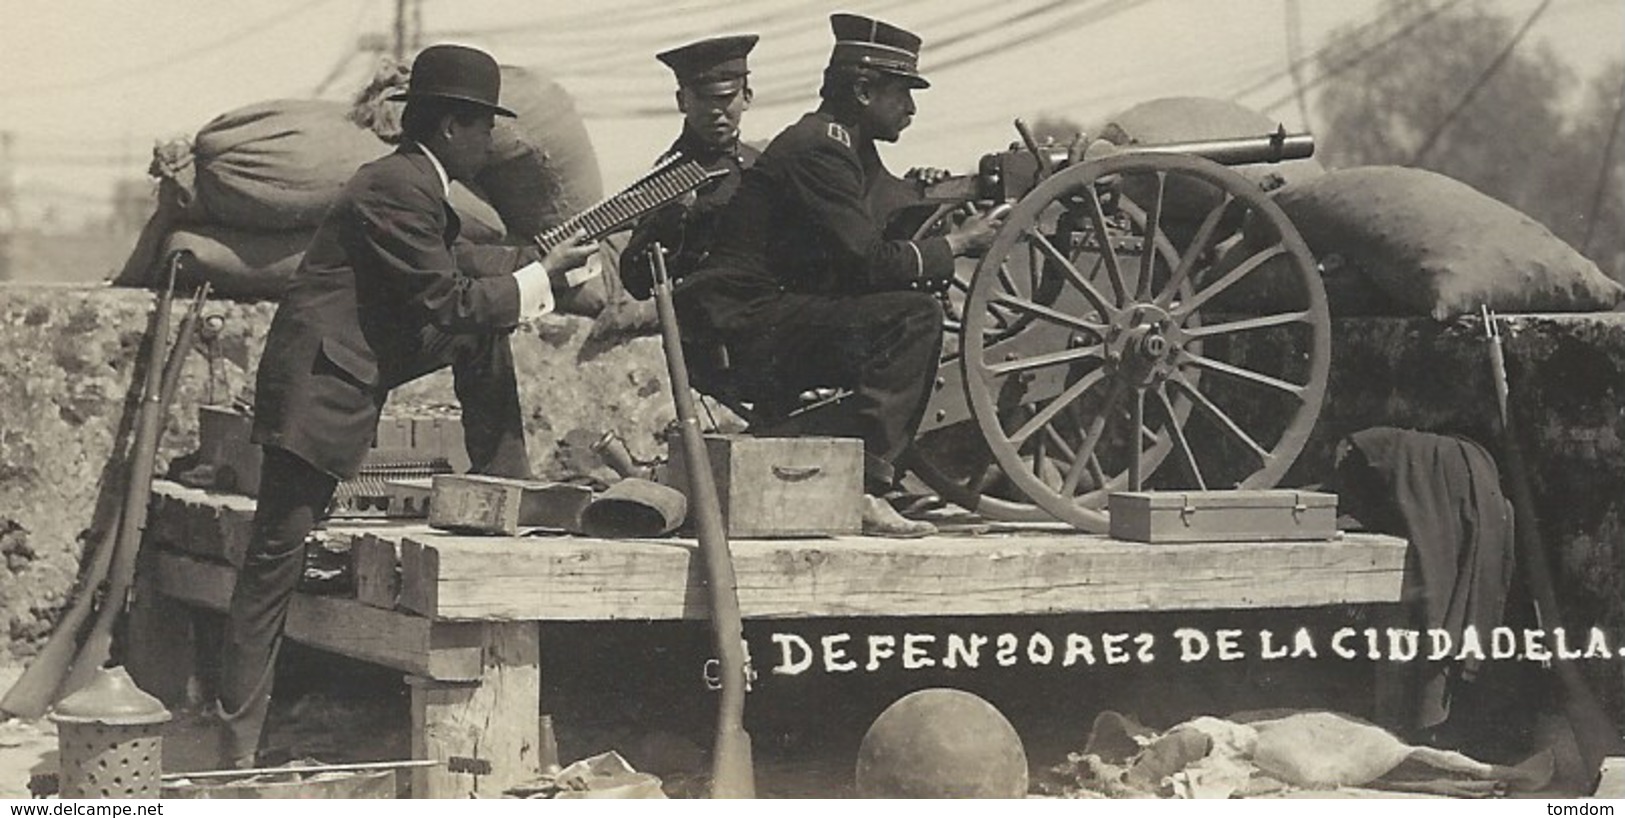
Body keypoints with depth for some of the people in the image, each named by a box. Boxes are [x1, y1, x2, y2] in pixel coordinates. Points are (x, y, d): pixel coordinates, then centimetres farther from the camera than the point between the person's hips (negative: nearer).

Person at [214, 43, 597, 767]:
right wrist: (541, 277, -7)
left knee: (484, 336, 9)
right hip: (317, 389, -10)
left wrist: (538, 260, 13)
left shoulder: (410, 181, 14)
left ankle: (501, 485, 15)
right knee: (275, 561, -6)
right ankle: (238, 741, -3)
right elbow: (447, 302, -17)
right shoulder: (399, 190, -18)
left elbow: (453, 265, 21)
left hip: (357, 369, 10)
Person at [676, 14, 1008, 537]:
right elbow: (869, 262, -19)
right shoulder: (817, 149, -13)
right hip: (748, 332, -10)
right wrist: (956, 244, -8)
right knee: (914, 315, -21)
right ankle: (866, 489, -23)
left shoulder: (850, 150, 19)